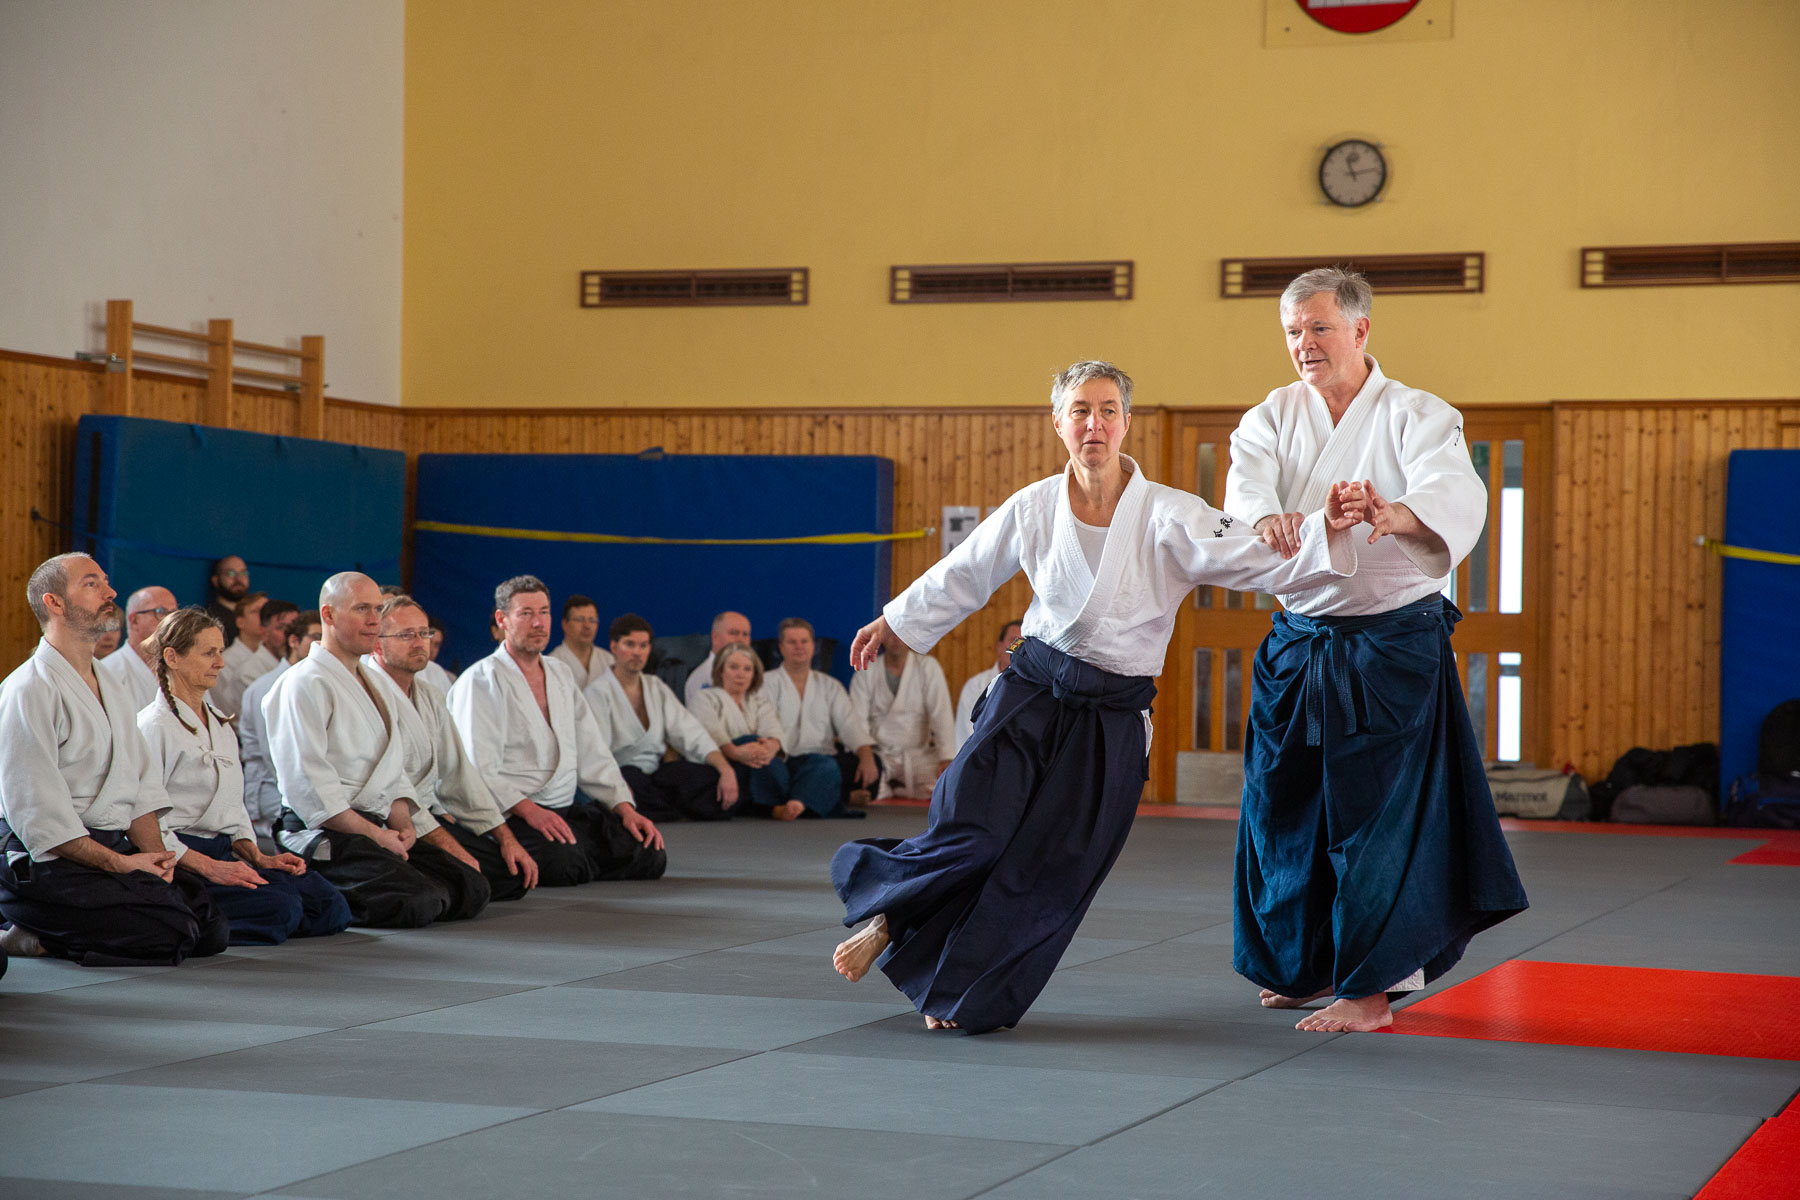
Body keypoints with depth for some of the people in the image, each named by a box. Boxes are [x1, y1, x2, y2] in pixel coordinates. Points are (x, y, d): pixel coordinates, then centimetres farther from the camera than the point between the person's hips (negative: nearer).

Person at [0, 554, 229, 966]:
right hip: (46, 864, -9)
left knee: (213, 928, -4)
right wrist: (119, 862, -17)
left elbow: (142, 789, 16)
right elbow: (36, 813, -17)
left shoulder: (112, 691, 20)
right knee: (171, 933, -23)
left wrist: (155, 855, -2)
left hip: (114, 852, 9)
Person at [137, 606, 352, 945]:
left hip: (224, 854, 9)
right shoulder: (154, 726, -6)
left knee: (330, 906, -11)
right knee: (279, 909, -30)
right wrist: (209, 867, -21)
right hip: (178, 862, -9)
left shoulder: (221, 724, 23)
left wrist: (258, 857, 5)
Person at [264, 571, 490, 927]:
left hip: (377, 828, 10)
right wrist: (375, 835, -16)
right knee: (415, 903, -29)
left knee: (471, 889, -5)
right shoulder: (305, 684, -8)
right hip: (324, 834, -10)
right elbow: (308, 785, -17)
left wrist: (403, 825, 3)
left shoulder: (368, 681, 22)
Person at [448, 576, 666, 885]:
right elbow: (479, 772, -15)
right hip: (510, 816, -7)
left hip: (568, 809, 7)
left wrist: (625, 808, 4)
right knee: (562, 863, -36)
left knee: (650, 856, -13)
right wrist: (529, 811, -27)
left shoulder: (561, 674, 19)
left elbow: (593, 755, 18)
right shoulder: (481, 682, -4)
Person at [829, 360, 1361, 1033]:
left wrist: (1327, 531, -34)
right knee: (972, 821, -17)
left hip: (1113, 717, -1)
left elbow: (1265, 565, -16)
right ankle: (887, 920, 12)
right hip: (1033, 691, 1)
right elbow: (963, 574, 14)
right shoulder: (1033, 509, -2)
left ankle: (963, 998, 21)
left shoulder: (1170, 517, -11)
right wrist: (894, 622, 23)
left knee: (1050, 872, 2)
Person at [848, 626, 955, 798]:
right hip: (879, 754, -1)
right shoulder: (866, 672, 3)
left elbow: (942, 715, -8)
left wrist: (946, 758, -21)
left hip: (919, 753, 1)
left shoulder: (927, 667, 1)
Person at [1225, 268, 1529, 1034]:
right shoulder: (1272, 417, 6)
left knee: (1379, 812, -8)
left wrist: (1394, 514, -48)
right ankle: (1308, 966, 27)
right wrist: (1267, 518, -40)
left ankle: (1370, 990, -3)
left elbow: (1457, 494, -24)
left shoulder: (1417, 417, -5)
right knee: (1285, 806, 9)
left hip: (1394, 646, -5)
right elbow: (1247, 481, -15)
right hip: (1298, 644, 5)